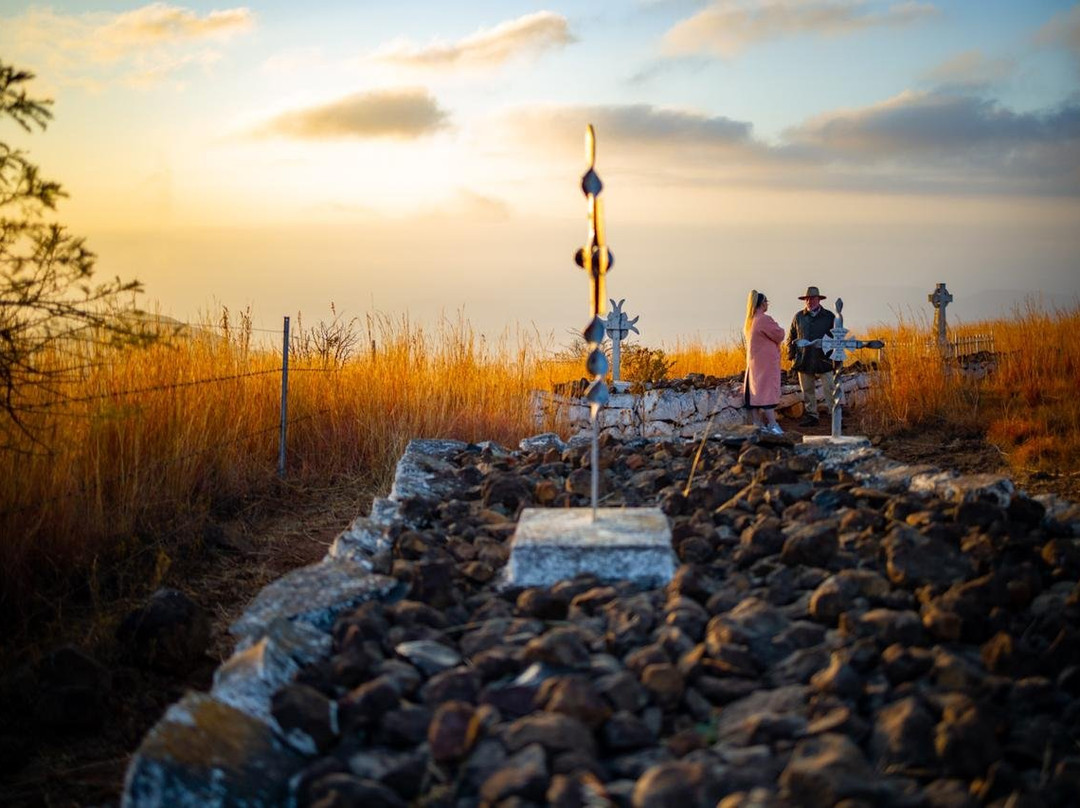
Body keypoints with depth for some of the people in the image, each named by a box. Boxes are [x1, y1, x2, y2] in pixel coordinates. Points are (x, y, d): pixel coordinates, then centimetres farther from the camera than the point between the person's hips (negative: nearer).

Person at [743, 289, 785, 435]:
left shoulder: (749, 321, 11)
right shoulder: (764, 320, -16)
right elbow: (779, 335, -14)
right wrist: (778, 327, 7)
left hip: (753, 361, 8)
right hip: (766, 362, -8)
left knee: (754, 391, 6)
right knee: (768, 391, -9)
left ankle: (757, 423, 8)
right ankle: (772, 424, -11)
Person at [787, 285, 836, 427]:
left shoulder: (829, 316, 2)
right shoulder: (798, 317, 9)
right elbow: (791, 337, 15)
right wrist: (792, 355, 6)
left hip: (824, 360, -3)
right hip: (804, 361, 3)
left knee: (830, 389, -6)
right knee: (807, 391, 9)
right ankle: (811, 415, 17)